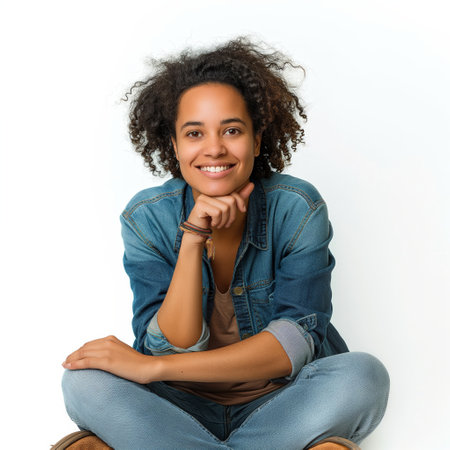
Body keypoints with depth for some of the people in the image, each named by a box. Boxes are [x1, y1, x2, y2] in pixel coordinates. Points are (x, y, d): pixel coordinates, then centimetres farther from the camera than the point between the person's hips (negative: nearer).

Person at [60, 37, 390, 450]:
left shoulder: (298, 209, -12)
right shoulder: (147, 218, -8)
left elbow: (298, 341, -20)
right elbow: (171, 348, -14)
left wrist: (151, 368, -25)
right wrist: (192, 240, -30)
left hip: (281, 403, -1)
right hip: (182, 409, 1)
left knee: (363, 374, -29)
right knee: (85, 382, -25)